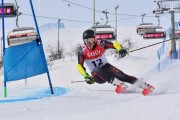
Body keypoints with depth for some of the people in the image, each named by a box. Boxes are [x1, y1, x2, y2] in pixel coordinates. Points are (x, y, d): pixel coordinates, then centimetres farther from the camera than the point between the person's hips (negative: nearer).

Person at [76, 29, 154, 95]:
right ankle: (119, 84, -44)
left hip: (106, 68, 1)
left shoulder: (100, 44, -11)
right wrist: (86, 76, -25)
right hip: (97, 75, -1)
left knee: (121, 75, -23)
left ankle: (145, 86, -27)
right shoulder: (82, 50, -10)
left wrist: (120, 49, -33)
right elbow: (79, 66, -11)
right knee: (97, 70, -35)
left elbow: (114, 44, -11)